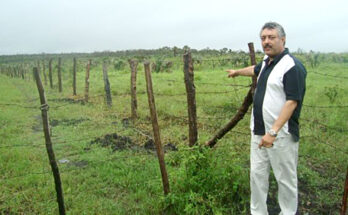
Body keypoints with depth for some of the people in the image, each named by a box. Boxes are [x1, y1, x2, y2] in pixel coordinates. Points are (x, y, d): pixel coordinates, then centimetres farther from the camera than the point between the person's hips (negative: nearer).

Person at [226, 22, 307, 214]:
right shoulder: (266, 61, 12)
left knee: (285, 178, 6)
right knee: (257, 174, 13)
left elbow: (292, 102, -22)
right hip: (258, 131, 8)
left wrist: (273, 132, -27)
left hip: (281, 135, -8)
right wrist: (237, 72, 54)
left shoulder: (293, 66, -15)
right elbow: (256, 70, 36)